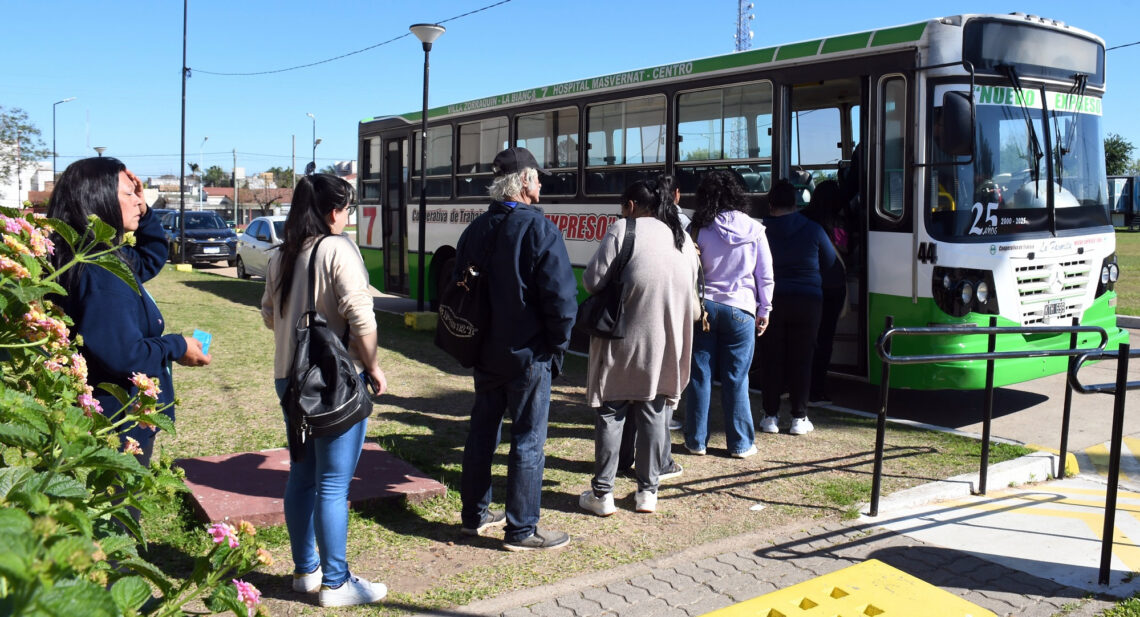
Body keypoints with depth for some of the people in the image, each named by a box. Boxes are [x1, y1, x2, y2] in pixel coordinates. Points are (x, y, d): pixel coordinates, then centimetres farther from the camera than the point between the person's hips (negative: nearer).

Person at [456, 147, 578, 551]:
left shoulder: (475, 230, 6)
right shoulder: (540, 230, -16)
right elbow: (562, 297, -20)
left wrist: (473, 338, 17)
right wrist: (557, 346, -6)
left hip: (484, 352, 7)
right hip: (527, 355, -7)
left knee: (482, 432, 17)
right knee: (528, 441, 2)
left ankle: (474, 515, 28)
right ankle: (521, 530, 10)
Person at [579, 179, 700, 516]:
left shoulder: (623, 229, -7)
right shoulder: (682, 238, 11)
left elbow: (593, 280, -11)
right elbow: (691, 296, 15)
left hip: (624, 340, -5)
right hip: (666, 344, 5)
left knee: (611, 414, 4)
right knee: (652, 415, 12)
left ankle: (602, 493, 8)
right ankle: (648, 491, 16)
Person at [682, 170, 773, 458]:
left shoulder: (699, 230, -1)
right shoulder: (754, 230, 0)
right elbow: (766, 276, 3)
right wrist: (764, 311, 12)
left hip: (702, 307, 0)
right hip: (740, 310, 0)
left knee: (699, 375, 7)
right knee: (736, 379, 6)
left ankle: (696, 441, 14)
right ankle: (740, 444, 12)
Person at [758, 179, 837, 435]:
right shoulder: (813, 230, -2)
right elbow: (829, 262, 11)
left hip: (771, 301, 0)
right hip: (807, 301, 0)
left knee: (772, 359, 7)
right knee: (801, 360, 5)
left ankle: (770, 416, 9)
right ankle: (799, 418, 7)